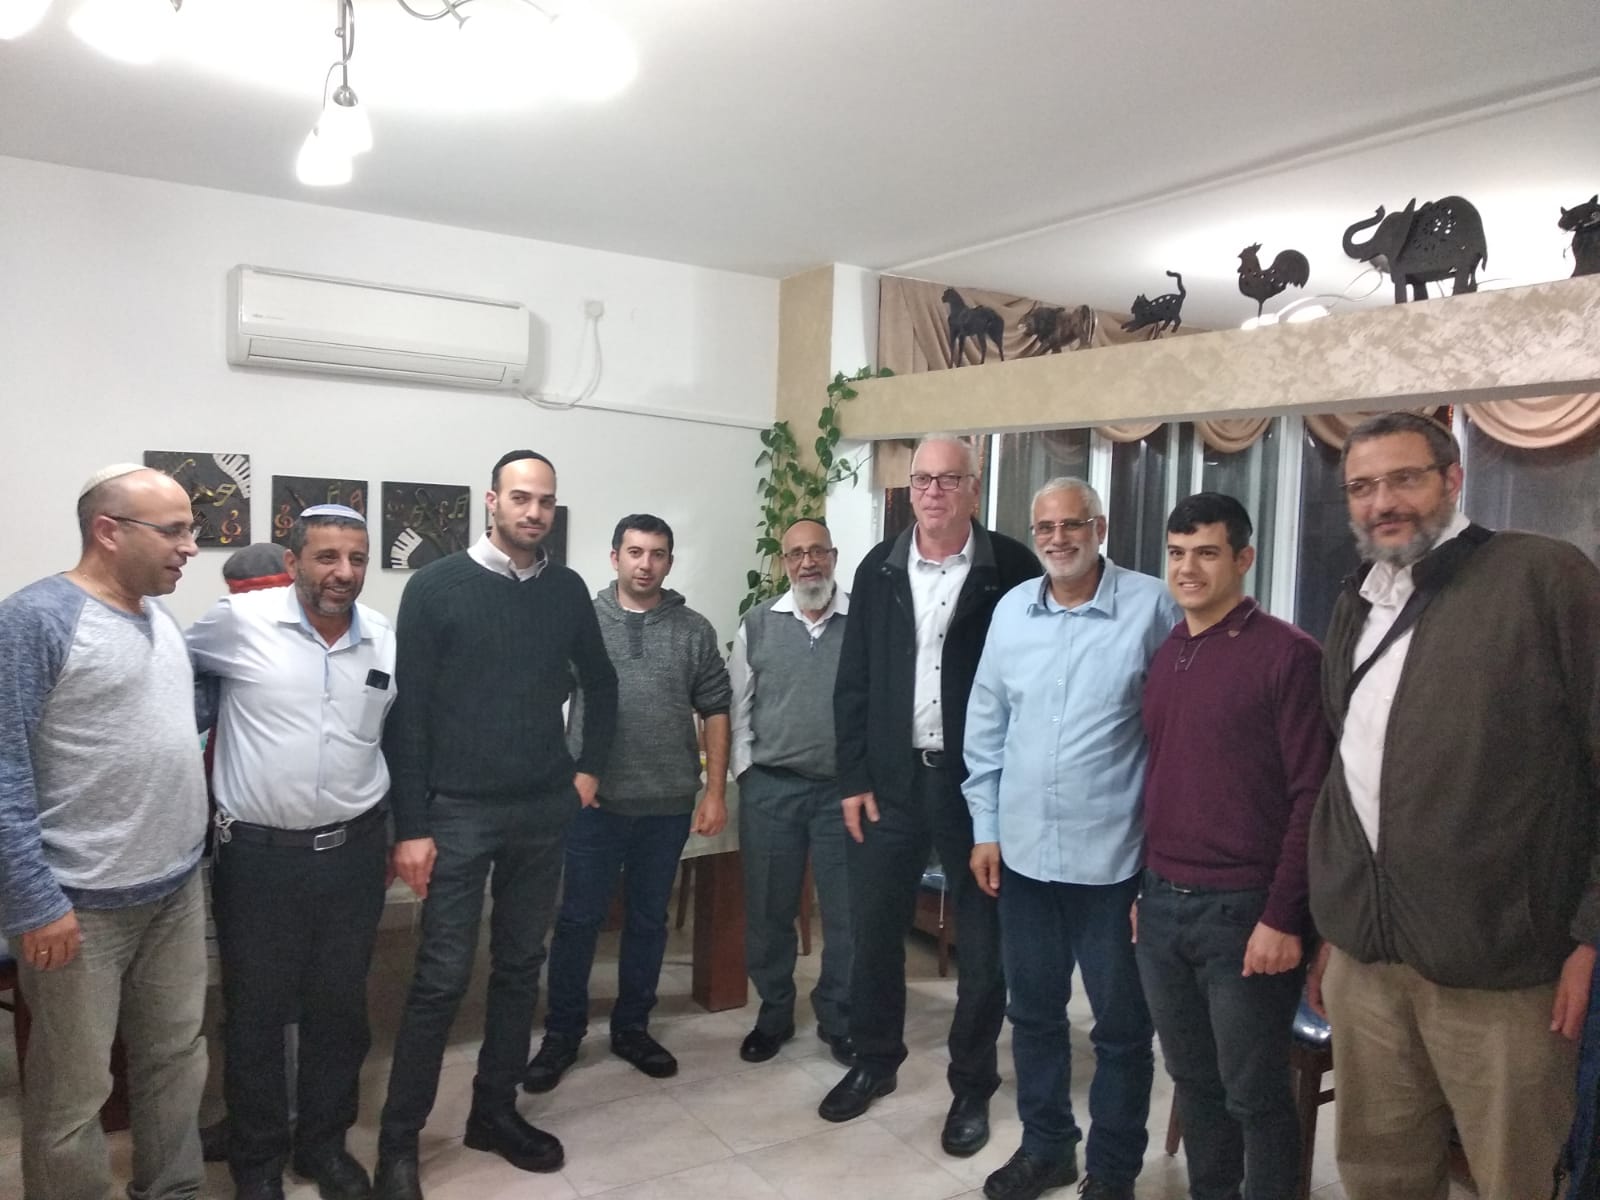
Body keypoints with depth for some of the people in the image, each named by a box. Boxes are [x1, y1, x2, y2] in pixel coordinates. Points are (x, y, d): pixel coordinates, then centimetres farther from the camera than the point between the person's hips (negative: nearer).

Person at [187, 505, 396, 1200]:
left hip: (353, 851, 3)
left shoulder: (387, 642, 1)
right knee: (256, 1012, 11)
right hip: (258, 853, -3)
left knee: (340, 1008, 15)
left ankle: (324, 1143, 35)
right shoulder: (239, 620, -10)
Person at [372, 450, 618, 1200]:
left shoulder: (567, 591, 5)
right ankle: (399, 1139, 16)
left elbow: (599, 683, 19)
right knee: (442, 977, -1)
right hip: (459, 812, -4)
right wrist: (410, 825, -11)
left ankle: (495, 1112, 30)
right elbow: (406, 710, -8)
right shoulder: (437, 587, -7)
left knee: (520, 967, 13)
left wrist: (589, 769, 11)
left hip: (544, 811, 4)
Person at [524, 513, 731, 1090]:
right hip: (594, 801, -1)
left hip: (669, 804, 2)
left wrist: (715, 792, 2)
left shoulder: (695, 631, 4)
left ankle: (632, 1028, 29)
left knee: (649, 919, 13)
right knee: (578, 919, 6)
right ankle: (562, 1034, 22)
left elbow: (715, 713, 6)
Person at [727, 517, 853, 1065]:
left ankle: (839, 1022, 26)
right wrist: (746, 772, 0)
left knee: (847, 912, 7)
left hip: (844, 789, -1)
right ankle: (773, 1016, 29)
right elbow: (737, 704, 6)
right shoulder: (758, 623, 4)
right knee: (768, 910, 11)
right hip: (770, 789, 1)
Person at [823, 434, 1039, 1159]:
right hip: (890, 781, 3)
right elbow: (853, 682, 5)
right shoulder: (880, 569, 4)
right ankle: (874, 1061, 34)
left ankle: (972, 1087, 27)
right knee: (873, 929, 12)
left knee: (983, 942, 9)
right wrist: (854, 778, 1)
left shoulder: (1013, 570, -6)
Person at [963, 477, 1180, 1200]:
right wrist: (986, 829, 8)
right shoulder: (1011, 610, 3)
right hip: (1023, 850, 4)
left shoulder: (1152, 607, -10)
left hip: (1114, 855, -4)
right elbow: (986, 727, 8)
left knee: (1121, 1023, 12)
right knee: (1033, 1011, 18)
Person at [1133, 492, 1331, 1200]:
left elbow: (1312, 795, -13)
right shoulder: (1164, 658, 9)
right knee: (1192, 1080, 18)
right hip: (1162, 906, 6)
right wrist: (1146, 888, 14)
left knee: (1254, 1096, 8)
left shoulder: (1288, 655, -11)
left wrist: (1283, 917, -15)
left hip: (1242, 909, -6)